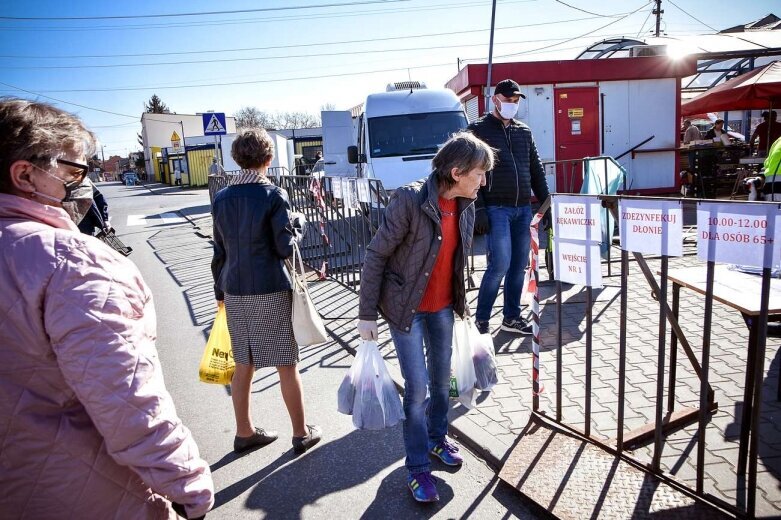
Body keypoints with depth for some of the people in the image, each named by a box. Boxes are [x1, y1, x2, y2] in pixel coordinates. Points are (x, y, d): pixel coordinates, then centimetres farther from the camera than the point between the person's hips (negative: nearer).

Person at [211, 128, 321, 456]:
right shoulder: (273, 195, -11)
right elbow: (285, 247, -12)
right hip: (271, 291, -5)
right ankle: (301, 434, 19)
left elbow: (219, 250, 10)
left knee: (243, 365, 16)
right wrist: (298, 226, 6)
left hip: (235, 292, 5)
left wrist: (220, 290, 19)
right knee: (286, 365, 7)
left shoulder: (222, 198, 5)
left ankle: (244, 433, 28)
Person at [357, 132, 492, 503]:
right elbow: (375, 256, -18)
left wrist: (461, 302, 16)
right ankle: (417, 468, 17)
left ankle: (437, 438, 42)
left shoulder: (466, 206, -3)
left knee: (441, 377, 18)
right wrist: (367, 313, -16)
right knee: (418, 386, -2)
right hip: (406, 307, -6)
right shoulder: (409, 200, -23)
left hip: (443, 306, 6)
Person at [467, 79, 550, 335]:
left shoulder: (524, 131, 16)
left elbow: (536, 169, 18)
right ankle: (481, 319, 4)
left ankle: (511, 317, 21)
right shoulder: (478, 129, 0)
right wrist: (478, 209, -14)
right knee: (501, 264, -11)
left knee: (519, 265, 8)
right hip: (496, 209, -6)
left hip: (523, 208, 6)